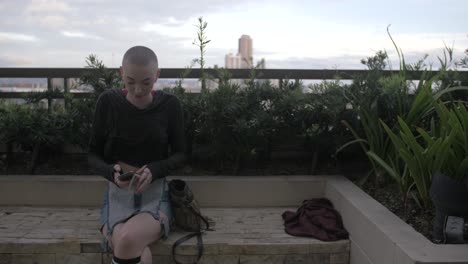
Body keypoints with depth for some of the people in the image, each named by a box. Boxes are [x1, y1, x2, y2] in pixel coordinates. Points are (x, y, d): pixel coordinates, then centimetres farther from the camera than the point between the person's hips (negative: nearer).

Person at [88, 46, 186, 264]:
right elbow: (93, 156, 2)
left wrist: (153, 170, -18)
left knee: (127, 240, -33)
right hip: (117, 195, 0)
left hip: (155, 195, 0)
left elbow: (179, 154, 2)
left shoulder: (170, 105, -5)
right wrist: (111, 172, -20)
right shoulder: (108, 102, -5)